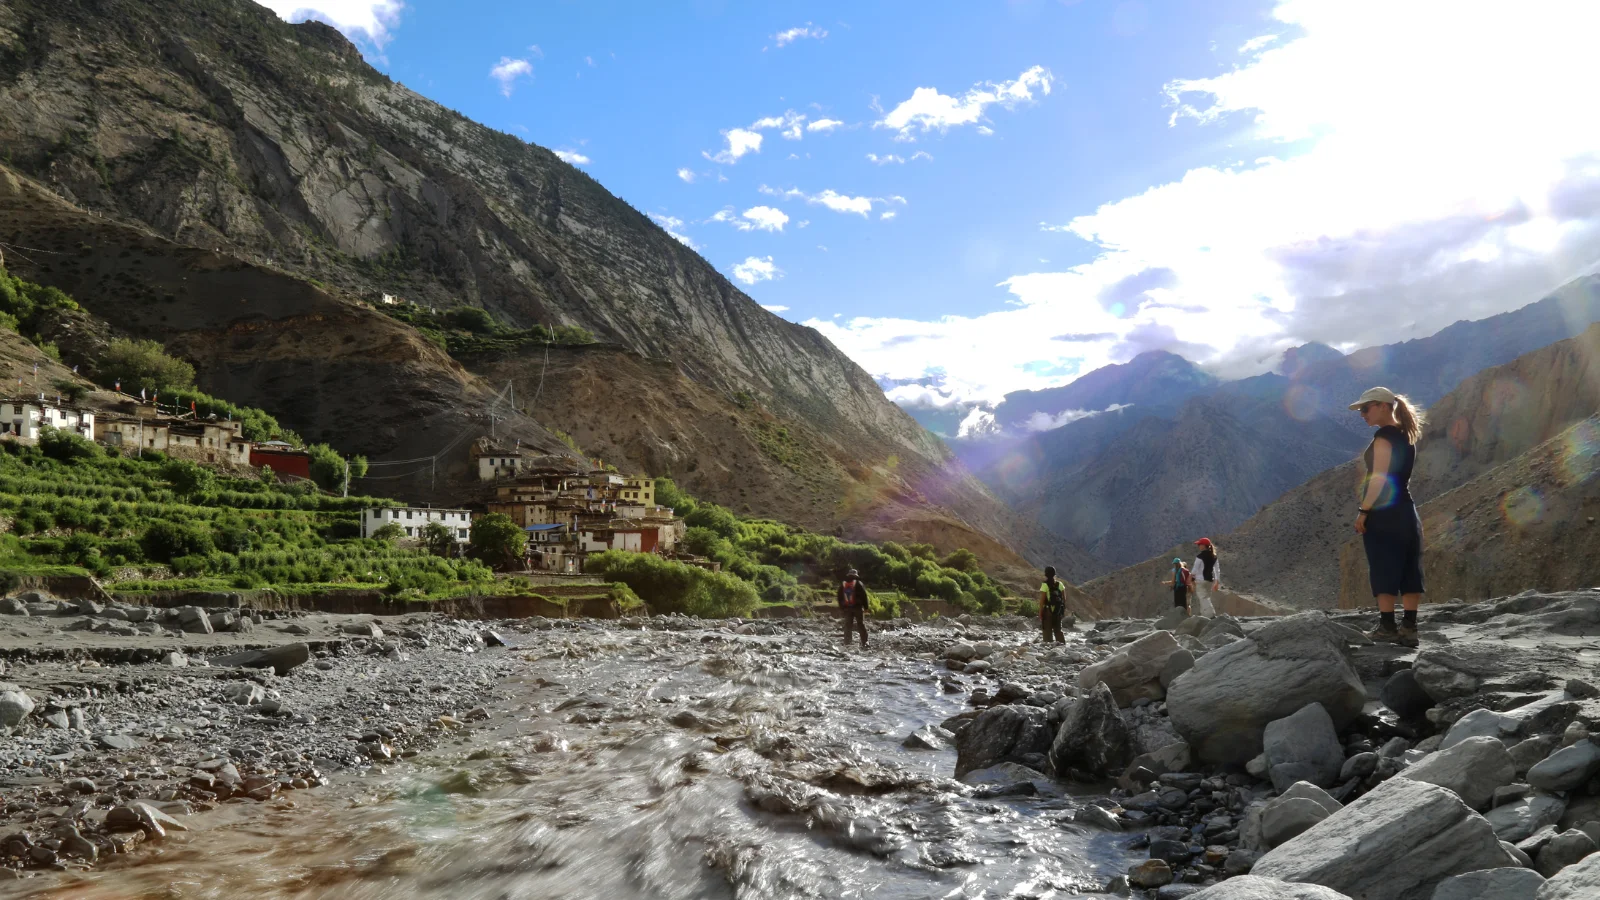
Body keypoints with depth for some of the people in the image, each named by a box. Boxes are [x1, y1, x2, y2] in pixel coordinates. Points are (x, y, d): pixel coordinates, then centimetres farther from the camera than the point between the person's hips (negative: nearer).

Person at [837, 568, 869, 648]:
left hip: (846, 608, 3)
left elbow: (839, 597, 11)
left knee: (847, 626, 8)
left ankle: (847, 644, 5)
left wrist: (841, 608, 15)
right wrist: (866, 607, -4)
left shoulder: (842, 585, 8)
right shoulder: (859, 584, -6)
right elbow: (864, 596, -8)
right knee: (861, 625, 1)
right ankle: (864, 643, -3)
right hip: (858, 607, -3)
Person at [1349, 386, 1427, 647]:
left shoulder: (1384, 436, -13)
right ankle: (1409, 627, 9)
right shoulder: (1406, 435, 14)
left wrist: (1363, 511, -17)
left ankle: (1387, 627, -2)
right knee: (1409, 570, 7)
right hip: (1407, 510, 8)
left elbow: (1379, 478, -19)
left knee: (1384, 570, -4)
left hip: (1383, 513, -8)